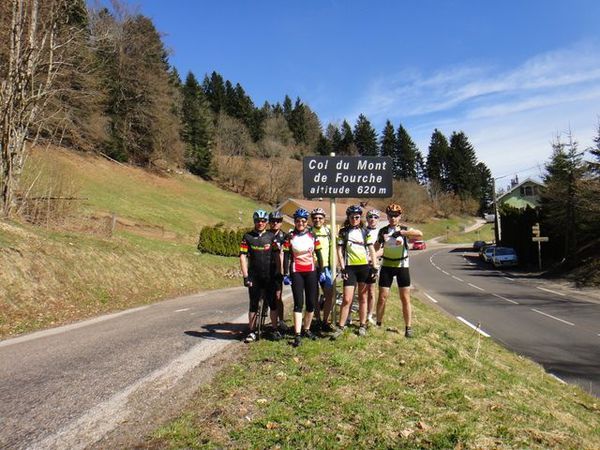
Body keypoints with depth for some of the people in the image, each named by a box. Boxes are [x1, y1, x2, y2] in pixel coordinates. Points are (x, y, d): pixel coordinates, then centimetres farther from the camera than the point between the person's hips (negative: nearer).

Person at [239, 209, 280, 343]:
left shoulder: (271, 236, 3)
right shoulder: (248, 237, 1)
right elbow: (243, 256, -2)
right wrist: (245, 276, -9)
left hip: (269, 275, 0)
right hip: (254, 276, 0)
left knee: (273, 303, 3)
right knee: (253, 304, 5)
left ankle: (275, 330, 16)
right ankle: (252, 332, 14)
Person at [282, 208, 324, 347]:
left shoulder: (312, 236, 3)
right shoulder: (289, 237, -2)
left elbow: (319, 255, 8)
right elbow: (286, 256, -2)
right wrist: (285, 274, -6)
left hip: (311, 272, 2)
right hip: (296, 273, -2)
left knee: (311, 303, 5)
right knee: (298, 303, -6)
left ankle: (306, 329, 22)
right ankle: (297, 334, -5)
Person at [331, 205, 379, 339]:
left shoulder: (365, 232, 6)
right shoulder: (343, 232, 4)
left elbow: (372, 250, 6)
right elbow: (340, 251, 1)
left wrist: (375, 268, -3)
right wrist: (342, 269, -6)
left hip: (364, 267, 1)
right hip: (350, 267, -1)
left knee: (362, 298, 8)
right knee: (347, 299, -7)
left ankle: (362, 325, 20)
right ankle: (340, 327, 3)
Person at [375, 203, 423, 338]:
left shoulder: (405, 229, -3)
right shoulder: (383, 231, 2)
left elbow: (420, 234, -24)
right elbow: (376, 248, -6)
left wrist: (401, 232, -33)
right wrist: (380, 240, -27)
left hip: (402, 267, -1)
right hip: (387, 267, 1)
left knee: (405, 299, 2)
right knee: (382, 298, 2)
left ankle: (408, 327, 12)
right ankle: (378, 324, 17)